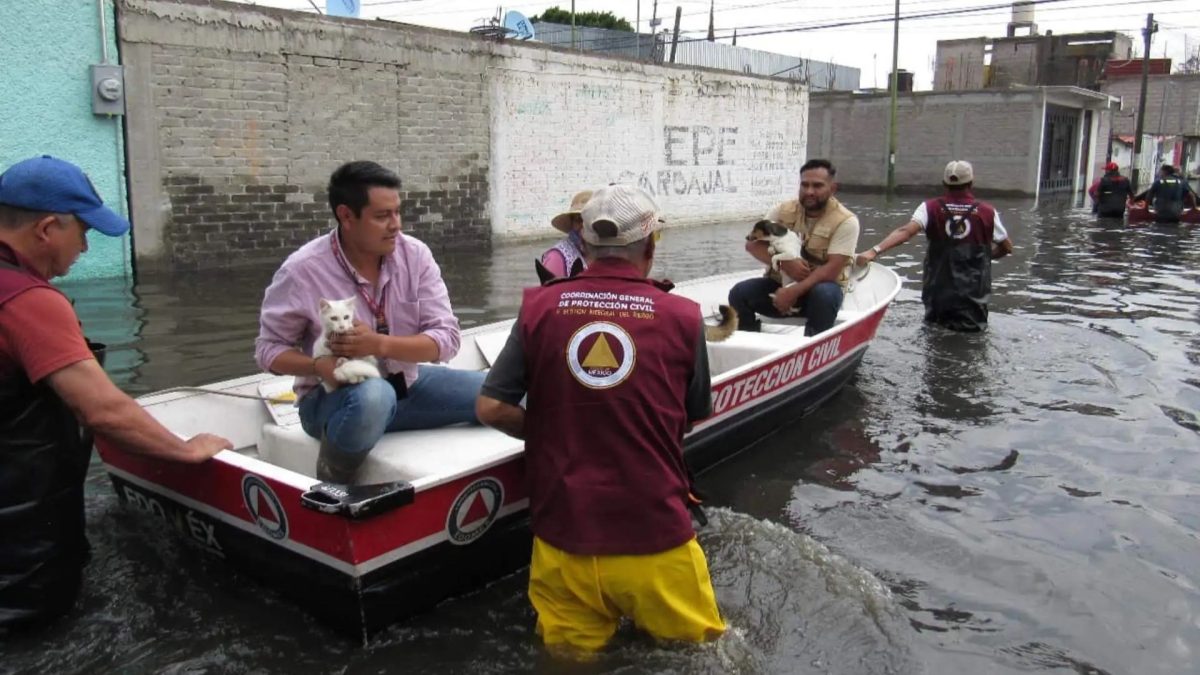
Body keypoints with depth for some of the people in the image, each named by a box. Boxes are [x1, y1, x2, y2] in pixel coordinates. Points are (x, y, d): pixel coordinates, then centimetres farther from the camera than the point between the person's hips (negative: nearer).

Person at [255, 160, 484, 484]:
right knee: (373, 397, -40)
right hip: (334, 395, -4)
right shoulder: (302, 271, -16)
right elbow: (269, 349, -6)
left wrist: (379, 344, -28)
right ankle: (330, 489, -12)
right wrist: (319, 366, -27)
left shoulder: (416, 255, -8)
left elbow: (446, 338, -12)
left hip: (405, 383, 4)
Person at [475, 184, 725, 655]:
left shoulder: (539, 307, -5)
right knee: (702, 640, 23)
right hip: (654, 533, -1)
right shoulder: (682, 316, -5)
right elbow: (691, 419, 7)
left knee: (570, 652, 24)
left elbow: (491, 408, -4)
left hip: (563, 532, 2)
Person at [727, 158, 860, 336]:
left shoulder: (846, 221, -13)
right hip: (781, 283, 3)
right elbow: (752, 244, -7)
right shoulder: (784, 210, -1)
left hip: (821, 286, -3)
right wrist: (785, 263, -25)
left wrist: (793, 292, -31)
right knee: (739, 292, -20)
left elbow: (832, 270, -21)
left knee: (824, 294, -38)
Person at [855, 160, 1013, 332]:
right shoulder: (987, 212, -4)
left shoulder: (930, 208, -7)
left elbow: (906, 231, -24)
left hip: (937, 291, 1)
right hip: (973, 296, -1)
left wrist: (875, 250, -33)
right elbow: (1007, 247, 6)